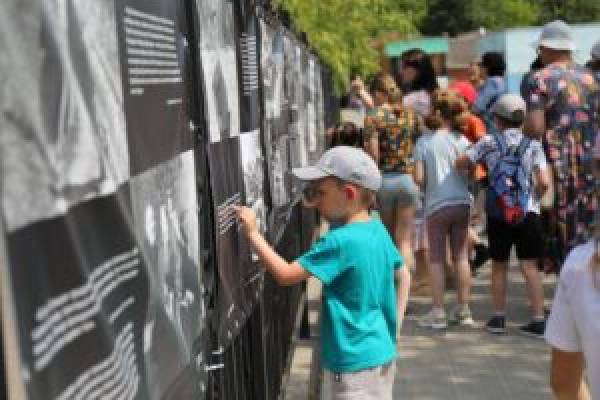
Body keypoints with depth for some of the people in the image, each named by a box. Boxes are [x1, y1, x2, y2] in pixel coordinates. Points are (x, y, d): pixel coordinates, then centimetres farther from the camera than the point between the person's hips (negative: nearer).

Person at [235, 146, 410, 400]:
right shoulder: (378, 231, 3)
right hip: (383, 352, 9)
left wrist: (252, 232, -17)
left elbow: (286, 275, -22)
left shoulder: (339, 241, -22)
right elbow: (403, 276, 14)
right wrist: (393, 326, 14)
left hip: (355, 361, -9)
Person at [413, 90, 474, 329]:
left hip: (437, 204, -2)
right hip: (462, 202, 3)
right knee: (461, 256, 11)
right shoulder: (461, 140, 2)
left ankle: (438, 312, 1)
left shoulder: (424, 143, -3)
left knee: (437, 258, 4)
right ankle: (463, 309, 16)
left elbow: (419, 178, -7)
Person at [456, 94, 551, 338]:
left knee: (499, 266, 13)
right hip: (528, 213, 0)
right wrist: (534, 197, 10)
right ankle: (538, 320, -1)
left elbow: (461, 164, 2)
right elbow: (544, 182, -9)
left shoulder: (489, 143, 0)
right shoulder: (533, 146, 0)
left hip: (497, 214, 0)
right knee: (530, 267, 2)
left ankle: (499, 318, 19)